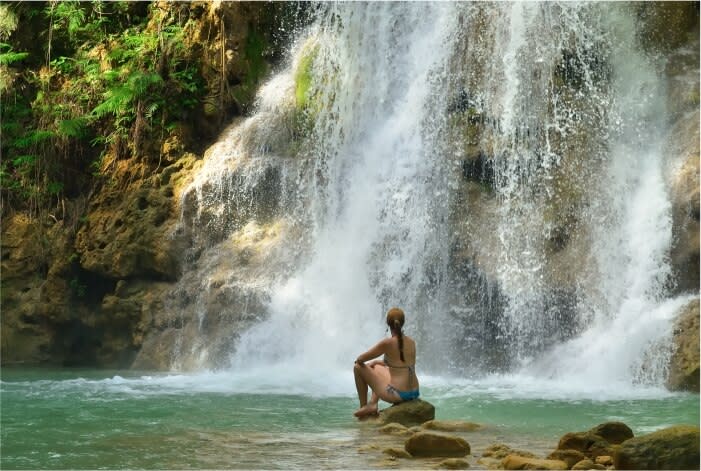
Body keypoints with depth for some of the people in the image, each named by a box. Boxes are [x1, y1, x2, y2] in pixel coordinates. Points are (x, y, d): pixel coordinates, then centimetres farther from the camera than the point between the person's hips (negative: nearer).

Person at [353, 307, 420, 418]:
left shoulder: (387, 343, -14)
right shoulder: (411, 342, 6)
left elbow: (360, 359, -5)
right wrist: (377, 362, 28)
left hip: (398, 395, -7)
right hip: (414, 393, 7)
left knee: (358, 367, 8)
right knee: (377, 367, 30)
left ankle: (363, 407, 18)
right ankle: (372, 404, 23)